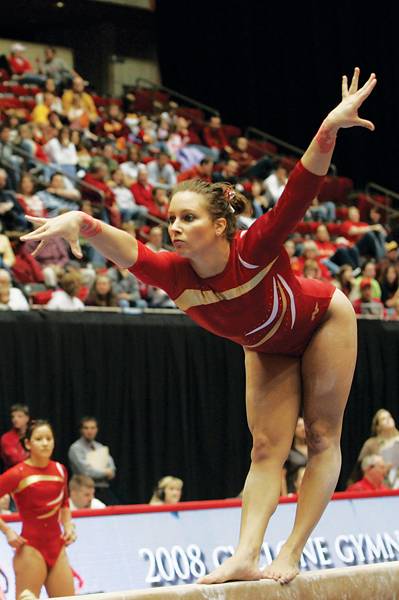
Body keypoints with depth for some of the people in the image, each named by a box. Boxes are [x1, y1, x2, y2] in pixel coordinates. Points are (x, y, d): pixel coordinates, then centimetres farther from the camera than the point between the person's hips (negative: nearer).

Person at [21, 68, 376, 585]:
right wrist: (81, 224, -69)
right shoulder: (174, 274, -30)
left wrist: (330, 127, -65)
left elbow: (300, 191, -50)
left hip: (324, 321, -4)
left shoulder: (255, 250, -40)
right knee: (267, 449, -2)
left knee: (322, 437, -3)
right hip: (267, 347, 4)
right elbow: (125, 250, -48)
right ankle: (245, 558, -12)